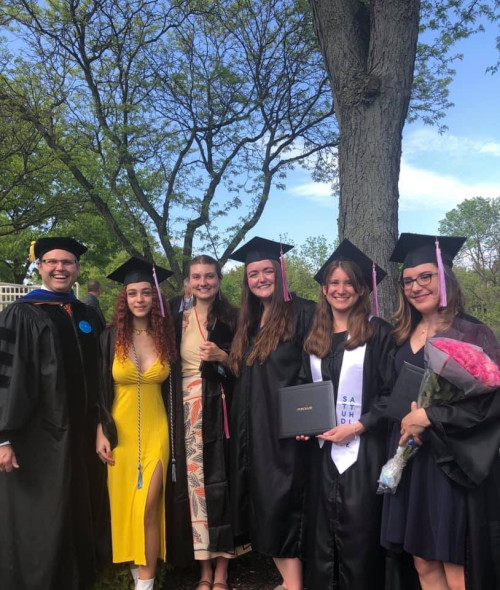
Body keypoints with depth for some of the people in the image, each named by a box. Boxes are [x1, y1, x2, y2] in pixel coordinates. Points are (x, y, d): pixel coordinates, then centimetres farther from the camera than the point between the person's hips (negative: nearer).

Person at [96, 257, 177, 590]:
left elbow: (172, 390, 9)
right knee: (124, 506, 8)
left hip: (155, 433, 0)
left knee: (146, 507, -5)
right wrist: (101, 433, -7)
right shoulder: (110, 338, -3)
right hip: (119, 432, 0)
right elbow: (100, 390, -2)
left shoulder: (166, 338, 1)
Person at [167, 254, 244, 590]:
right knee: (195, 483, 3)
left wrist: (222, 357, -15)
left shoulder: (233, 318, 2)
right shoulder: (179, 321, 10)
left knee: (221, 481, -1)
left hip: (222, 410, -2)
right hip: (188, 412, 2)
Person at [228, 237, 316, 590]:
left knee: (280, 506, -5)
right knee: (263, 507, 10)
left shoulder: (302, 313, -7)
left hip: (285, 427, -7)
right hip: (254, 428, 7)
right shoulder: (249, 321, 14)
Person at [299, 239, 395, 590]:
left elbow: (392, 392, -9)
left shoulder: (378, 332, -6)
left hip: (363, 448, -5)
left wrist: (357, 427, -16)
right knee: (323, 531, 12)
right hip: (323, 449, 5)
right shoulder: (315, 338, 11)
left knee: (359, 532, 1)